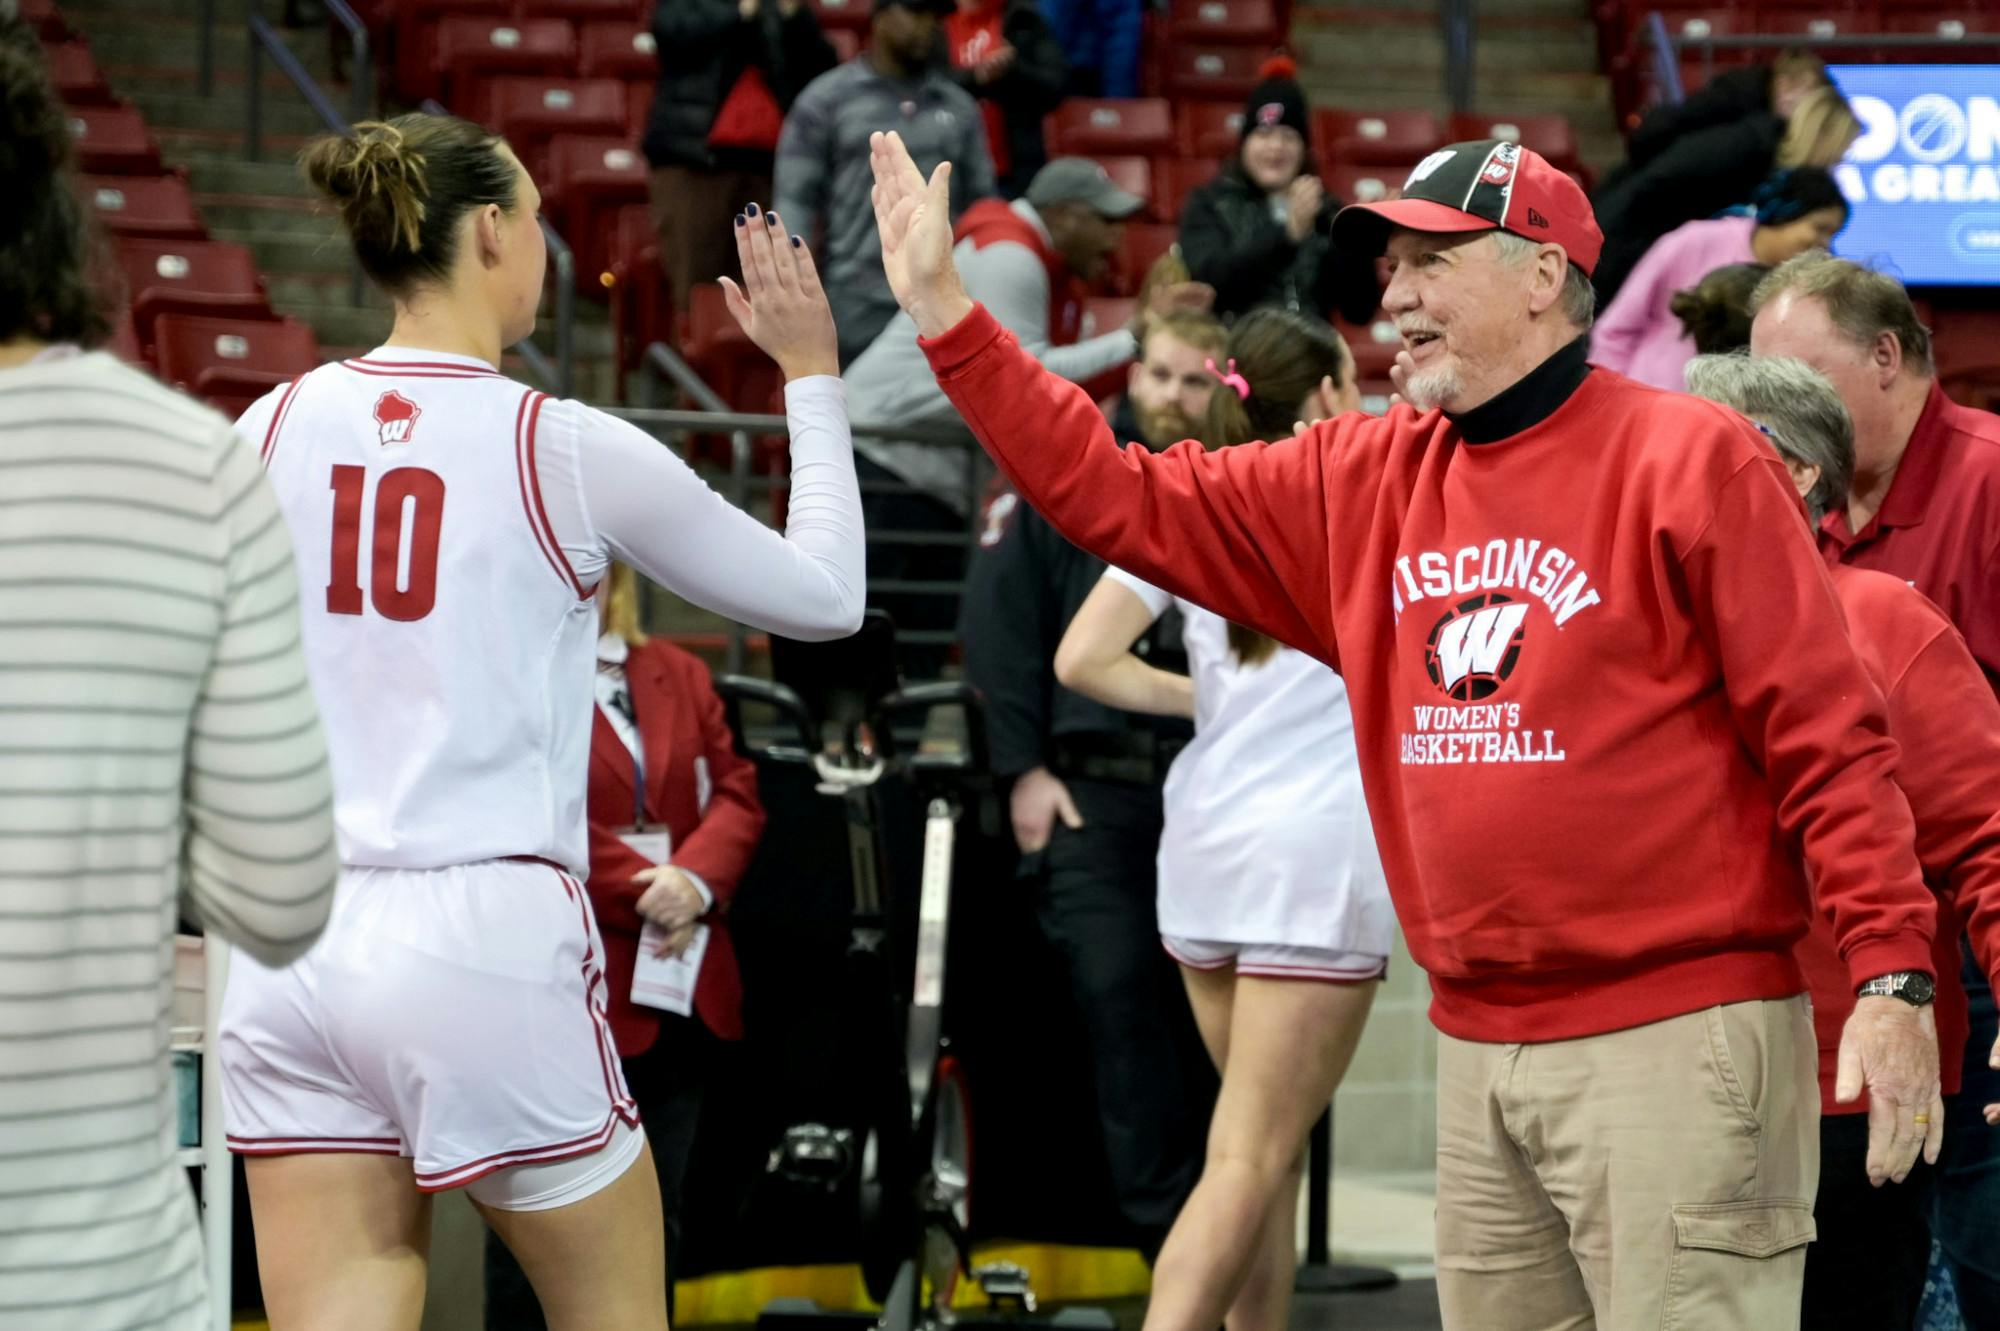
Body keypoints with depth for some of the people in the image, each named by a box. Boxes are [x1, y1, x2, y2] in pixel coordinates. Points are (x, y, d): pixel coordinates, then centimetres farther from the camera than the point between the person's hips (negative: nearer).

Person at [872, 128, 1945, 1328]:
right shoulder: (1364, 480, 12)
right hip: (1478, 1049, 6)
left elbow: (1828, 732, -9)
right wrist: (943, 311, 8)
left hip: (1675, 1042, -6)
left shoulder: (1688, 460, -6)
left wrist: (1892, 975, -16)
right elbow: (1122, 499, 13)